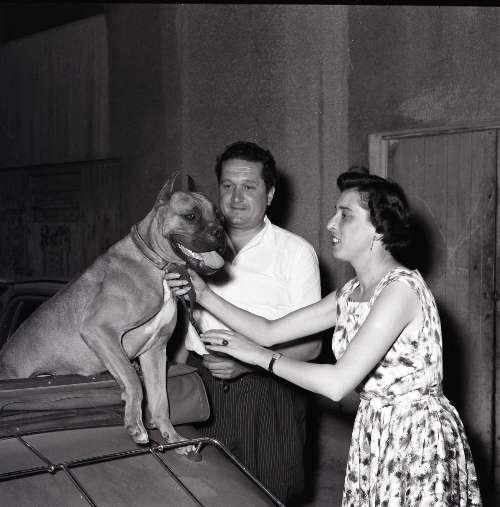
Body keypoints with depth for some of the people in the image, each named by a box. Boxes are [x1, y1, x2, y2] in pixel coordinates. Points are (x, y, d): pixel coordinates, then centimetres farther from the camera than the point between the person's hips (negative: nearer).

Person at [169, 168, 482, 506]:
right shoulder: (350, 294, 6)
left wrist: (261, 356, -16)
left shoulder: (401, 287, -21)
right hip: (375, 436, 8)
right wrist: (206, 296, 2)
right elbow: (270, 332, 8)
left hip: (420, 439, -7)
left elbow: (338, 383, -26)